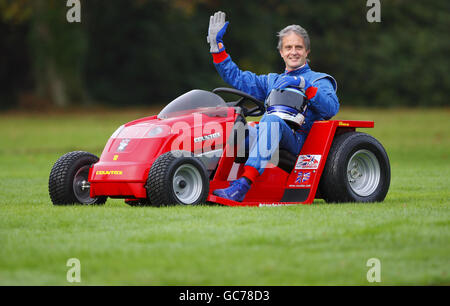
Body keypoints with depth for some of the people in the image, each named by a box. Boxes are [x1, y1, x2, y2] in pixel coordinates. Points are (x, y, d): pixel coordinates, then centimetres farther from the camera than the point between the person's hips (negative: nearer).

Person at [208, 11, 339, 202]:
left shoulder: (318, 81, 16)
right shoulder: (272, 81, 33)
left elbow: (331, 107, -4)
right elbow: (236, 78, 25)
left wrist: (304, 85, -14)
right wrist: (217, 45, 20)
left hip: (297, 139, -5)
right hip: (263, 136, 6)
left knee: (272, 120, -37)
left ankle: (243, 185, -52)